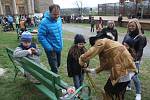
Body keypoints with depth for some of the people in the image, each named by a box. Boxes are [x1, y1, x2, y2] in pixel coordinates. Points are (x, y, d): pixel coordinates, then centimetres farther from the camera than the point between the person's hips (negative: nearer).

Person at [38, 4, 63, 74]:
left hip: (59, 48, 7)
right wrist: (49, 48, -22)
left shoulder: (59, 19, -2)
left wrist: (61, 44, 11)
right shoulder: (44, 22, -23)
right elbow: (41, 37, -21)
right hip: (51, 49, -7)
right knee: (54, 68, -1)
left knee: (58, 64, 22)